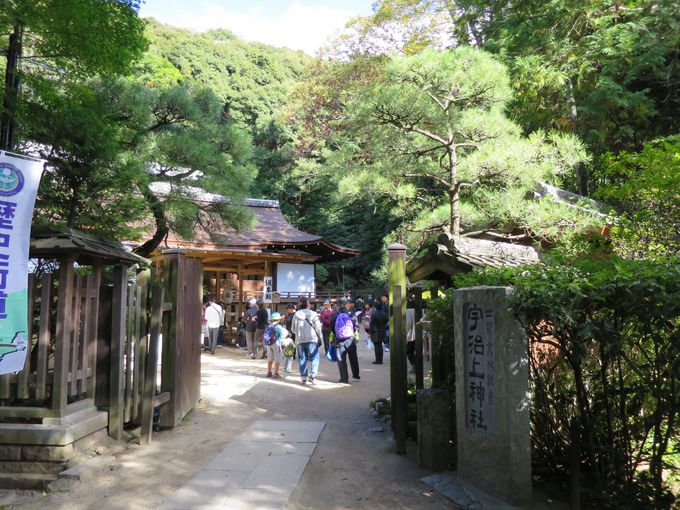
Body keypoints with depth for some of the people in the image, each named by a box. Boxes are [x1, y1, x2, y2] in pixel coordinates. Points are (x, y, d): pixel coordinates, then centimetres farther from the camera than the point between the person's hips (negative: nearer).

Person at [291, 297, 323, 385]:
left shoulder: (296, 314, 0)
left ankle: (304, 378, 9)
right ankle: (312, 375, -11)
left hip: (300, 340, 2)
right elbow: (318, 327, -2)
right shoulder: (313, 314, -3)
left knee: (302, 359, 9)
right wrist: (320, 338, 8)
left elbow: (293, 329, 5)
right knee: (314, 358, 5)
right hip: (312, 339, -2)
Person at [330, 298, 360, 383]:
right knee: (353, 358, 17)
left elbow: (331, 327, 2)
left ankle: (344, 378, 3)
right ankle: (356, 375, 28)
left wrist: (335, 335, 12)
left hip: (339, 340, 0)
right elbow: (356, 327, -2)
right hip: (350, 339, 0)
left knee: (341, 359, 6)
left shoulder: (334, 315, -2)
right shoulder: (351, 314, -5)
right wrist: (356, 335, 12)